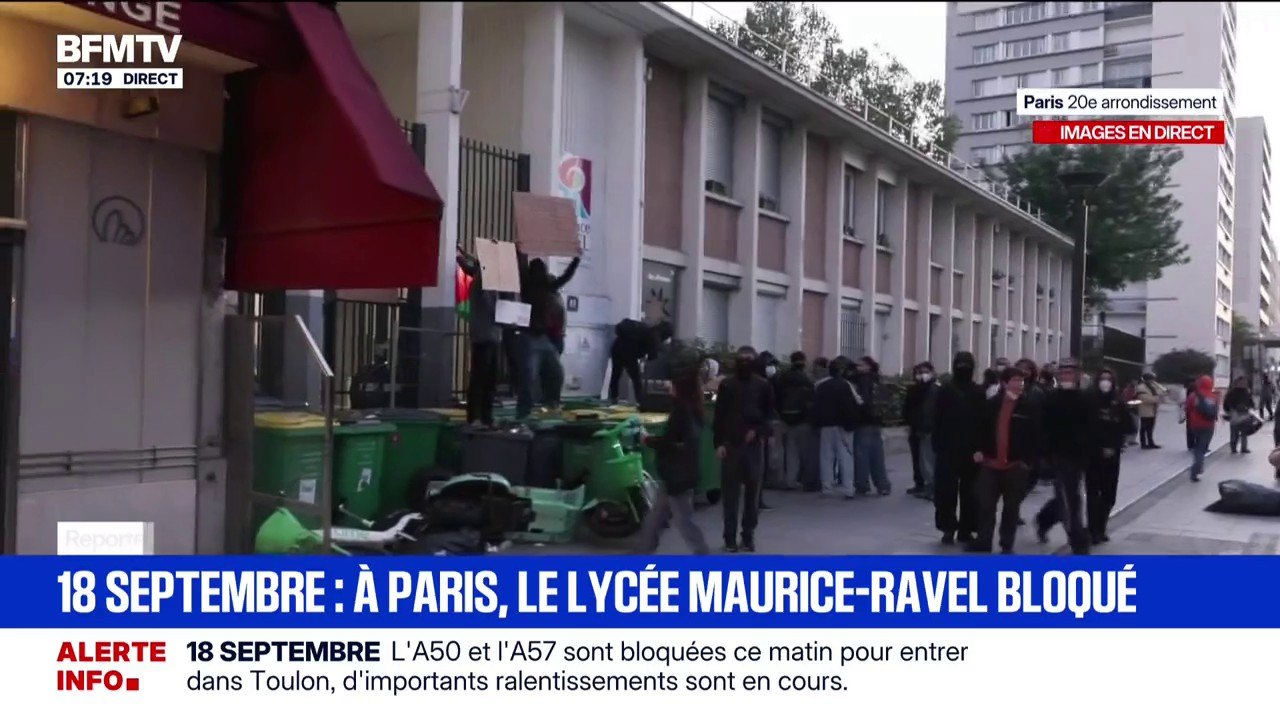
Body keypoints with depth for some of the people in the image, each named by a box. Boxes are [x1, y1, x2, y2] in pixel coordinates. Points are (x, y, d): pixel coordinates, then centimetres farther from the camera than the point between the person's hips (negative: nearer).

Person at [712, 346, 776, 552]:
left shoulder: (763, 385, 3)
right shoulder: (726, 384, 2)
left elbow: (769, 414, 8)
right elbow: (719, 415, 2)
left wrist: (758, 431, -8)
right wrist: (718, 443, -5)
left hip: (754, 444, 1)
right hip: (730, 444, 0)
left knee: (752, 491, 3)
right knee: (730, 492, 0)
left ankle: (748, 535, 13)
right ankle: (730, 537, 7)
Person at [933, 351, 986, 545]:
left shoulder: (944, 390, -6)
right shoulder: (979, 392, -5)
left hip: (947, 448, 0)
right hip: (972, 448, 0)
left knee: (946, 489, 6)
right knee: (969, 491, 6)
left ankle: (949, 528, 4)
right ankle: (965, 530, 9)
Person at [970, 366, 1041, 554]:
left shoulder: (1031, 406, -4)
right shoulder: (992, 403, 4)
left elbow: (1036, 435, -5)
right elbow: (983, 428, 11)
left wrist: (1029, 460, -10)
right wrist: (979, 450, 0)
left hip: (1016, 465, -2)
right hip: (991, 462, 2)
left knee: (1011, 507, 9)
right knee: (985, 504, 2)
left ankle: (1007, 545, 19)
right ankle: (982, 541, 14)